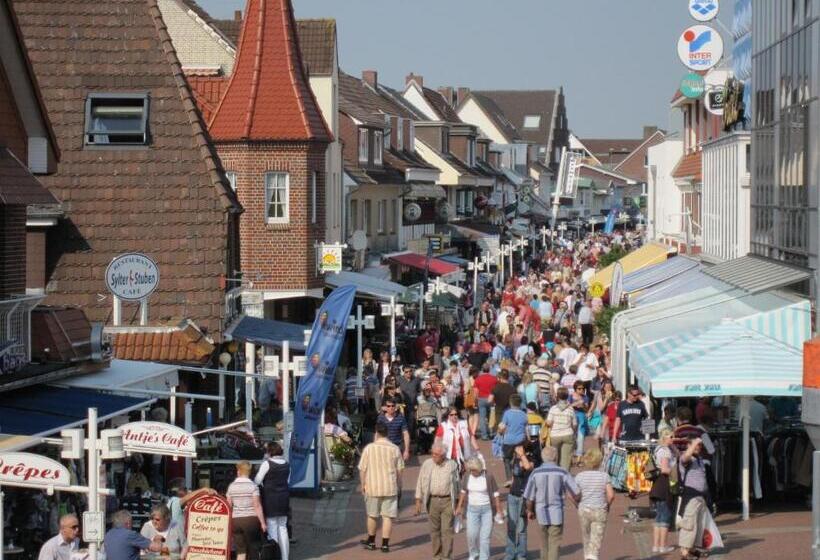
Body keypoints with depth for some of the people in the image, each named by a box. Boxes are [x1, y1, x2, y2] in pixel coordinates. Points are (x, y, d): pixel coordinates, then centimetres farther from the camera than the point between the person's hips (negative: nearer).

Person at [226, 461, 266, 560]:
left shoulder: (231, 486, 2)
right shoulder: (253, 486, -6)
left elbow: (229, 506, 4)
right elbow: (257, 506, -10)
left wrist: (229, 521, 13)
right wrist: (263, 522, -6)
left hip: (236, 520, 2)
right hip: (251, 519, -2)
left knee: (240, 550, 6)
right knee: (253, 549, 11)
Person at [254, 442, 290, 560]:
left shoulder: (267, 464, -10)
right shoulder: (286, 465, 8)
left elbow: (257, 481, -9)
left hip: (270, 497, -6)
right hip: (284, 497, 6)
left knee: (272, 528, -1)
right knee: (282, 528, 12)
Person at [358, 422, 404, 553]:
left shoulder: (369, 448, -7)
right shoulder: (395, 449, -4)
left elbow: (362, 469, -4)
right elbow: (399, 470, 0)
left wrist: (363, 485, 9)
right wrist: (399, 486, 13)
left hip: (373, 487, 0)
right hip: (390, 488, 0)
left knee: (372, 515, 15)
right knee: (388, 516, 4)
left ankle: (371, 542, 27)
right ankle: (385, 544, 4)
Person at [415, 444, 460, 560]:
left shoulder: (452, 465, 0)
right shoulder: (426, 465, 2)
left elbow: (457, 484, 6)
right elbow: (420, 483, 5)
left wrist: (457, 503, 5)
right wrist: (418, 502, 2)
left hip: (447, 501, -2)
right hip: (432, 501, 2)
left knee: (447, 530, -6)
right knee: (434, 530, 7)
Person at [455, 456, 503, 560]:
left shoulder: (488, 476, -13)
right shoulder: (467, 475, -3)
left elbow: (495, 494, -7)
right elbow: (463, 491, 11)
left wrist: (499, 510, -8)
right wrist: (459, 507, 12)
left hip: (487, 509, -3)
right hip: (472, 509, 3)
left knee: (485, 536, -2)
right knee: (471, 534, 1)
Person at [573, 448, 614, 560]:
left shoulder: (580, 476, -1)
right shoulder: (604, 476, -5)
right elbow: (611, 495, -11)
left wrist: (578, 506, 10)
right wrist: (607, 506, 7)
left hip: (584, 510, 2)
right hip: (600, 512, -2)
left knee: (586, 539, 19)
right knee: (596, 542, -3)